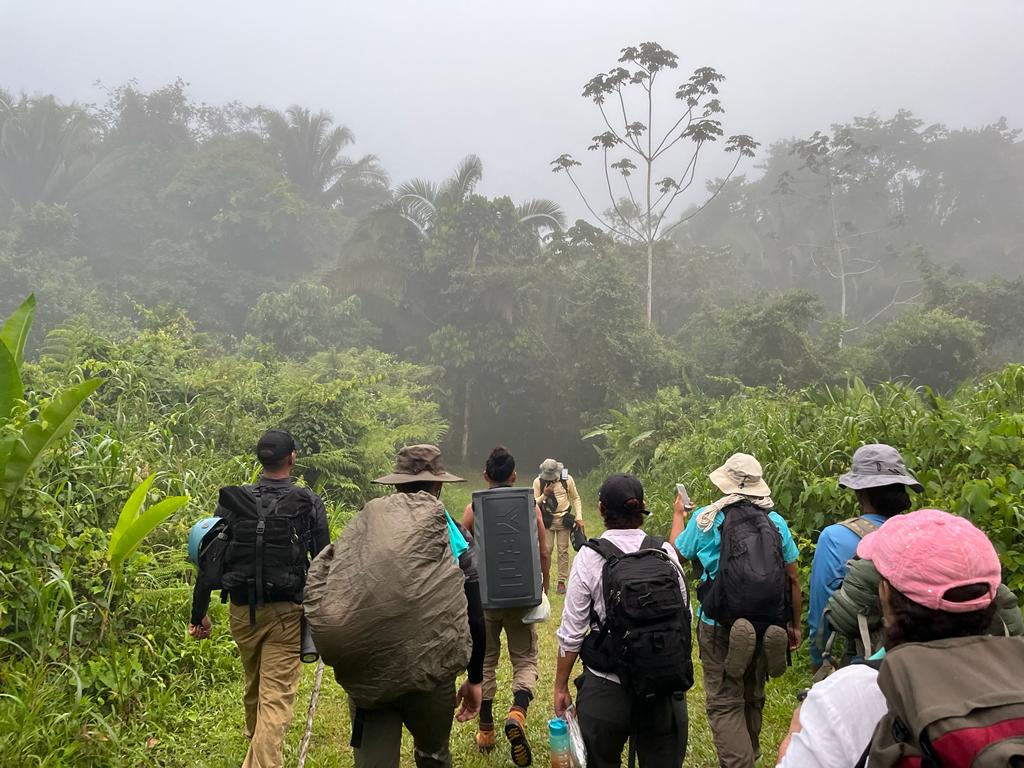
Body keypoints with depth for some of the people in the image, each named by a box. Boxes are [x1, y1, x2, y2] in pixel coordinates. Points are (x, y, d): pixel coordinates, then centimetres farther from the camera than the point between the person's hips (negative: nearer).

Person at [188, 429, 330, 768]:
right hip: (287, 613, -4)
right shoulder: (310, 503, -8)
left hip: (243, 610, 4)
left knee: (254, 687, 26)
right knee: (276, 698, -1)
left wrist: (199, 613, 7)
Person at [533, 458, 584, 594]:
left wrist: (579, 517, -3)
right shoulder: (538, 482, -6)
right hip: (547, 520, 0)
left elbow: (576, 498, 4)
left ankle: (561, 581, 11)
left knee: (563, 551, 3)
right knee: (546, 550, -3)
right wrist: (544, 495, -21)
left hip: (563, 520, 1)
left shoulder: (567, 479, -5)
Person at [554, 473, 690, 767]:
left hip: (606, 687, -3)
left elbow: (572, 632, -8)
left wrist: (560, 685, 4)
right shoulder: (665, 551, -5)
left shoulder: (589, 556, -12)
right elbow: (685, 613, 2)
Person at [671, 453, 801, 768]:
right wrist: (795, 625, 14)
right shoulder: (776, 521, -1)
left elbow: (677, 553, 7)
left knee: (725, 703, 3)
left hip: (721, 628, -4)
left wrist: (678, 516, 23)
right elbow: (793, 579, 3)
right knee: (753, 697, 23)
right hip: (767, 627, 4)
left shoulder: (706, 518, -8)